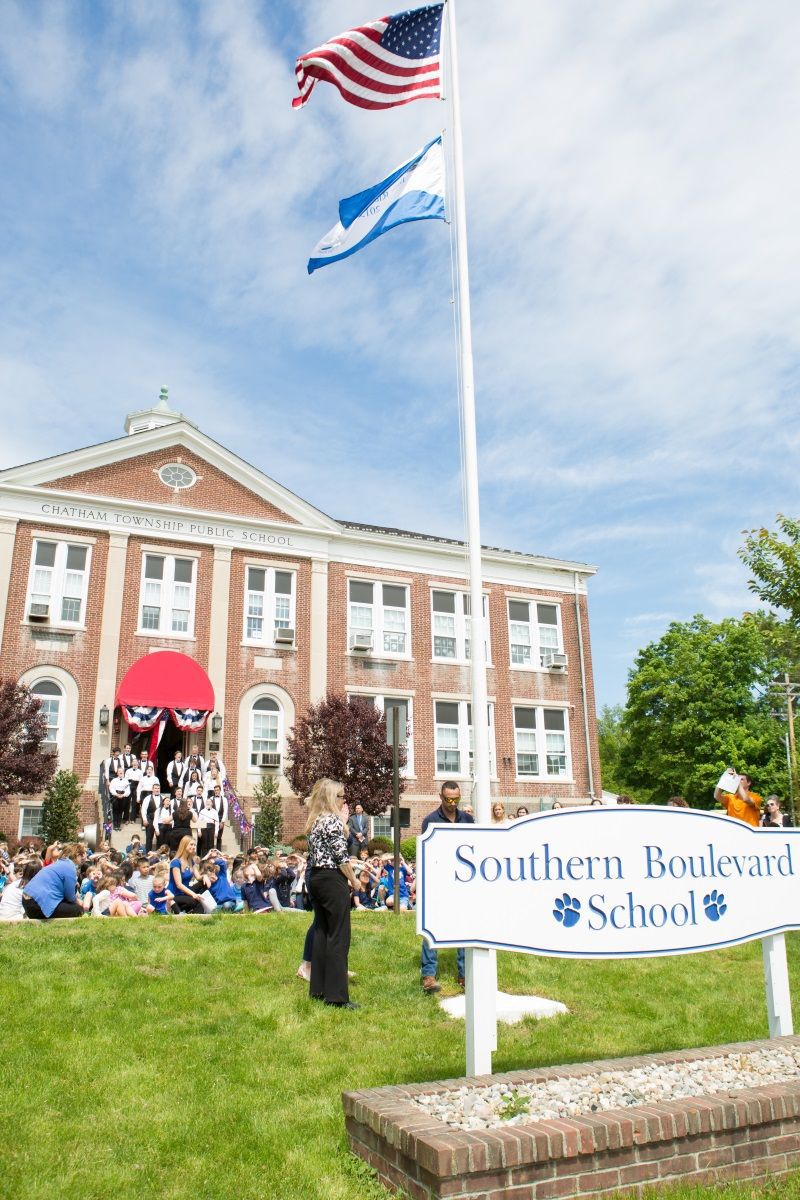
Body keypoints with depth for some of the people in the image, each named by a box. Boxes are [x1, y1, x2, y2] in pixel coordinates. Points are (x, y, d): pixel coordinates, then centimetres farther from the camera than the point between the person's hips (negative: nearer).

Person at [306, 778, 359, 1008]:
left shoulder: (313, 821, 12)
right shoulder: (333, 820, -14)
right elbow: (341, 856, -16)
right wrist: (354, 881, -5)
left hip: (315, 878, 9)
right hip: (333, 880, -9)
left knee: (321, 933, 14)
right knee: (339, 936, -4)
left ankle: (318, 989, 21)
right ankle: (336, 995, -2)